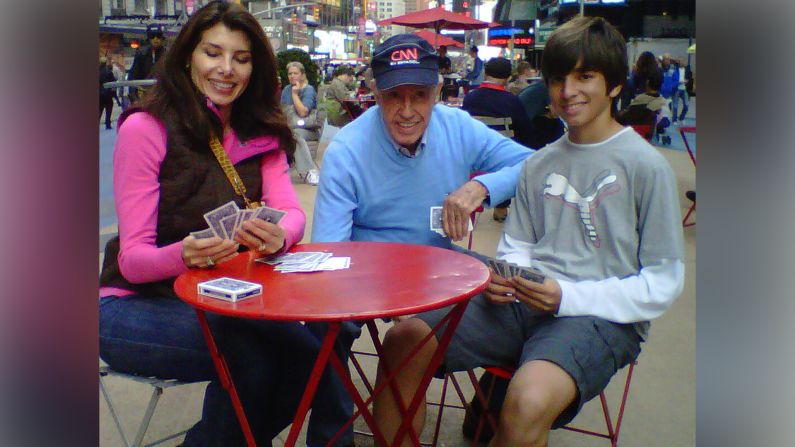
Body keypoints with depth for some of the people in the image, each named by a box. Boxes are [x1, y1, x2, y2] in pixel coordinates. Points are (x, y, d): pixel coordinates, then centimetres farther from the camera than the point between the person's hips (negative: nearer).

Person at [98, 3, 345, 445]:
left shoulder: (260, 133, 4)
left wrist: (278, 236, -34)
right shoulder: (145, 128, -12)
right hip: (137, 304, -5)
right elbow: (132, 259, -15)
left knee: (310, 351, -17)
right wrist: (183, 254, -37)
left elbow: (293, 213, -9)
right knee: (250, 355, -28)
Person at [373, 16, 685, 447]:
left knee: (527, 401, -36)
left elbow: (663, 283, -5)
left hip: (601, 316, -5)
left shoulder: (646, 166, -3)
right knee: (405, 339, -12)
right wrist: (503, 278, -5)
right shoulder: (539, 164, 13)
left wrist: (568, 297, -17)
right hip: (523, 304, 5)